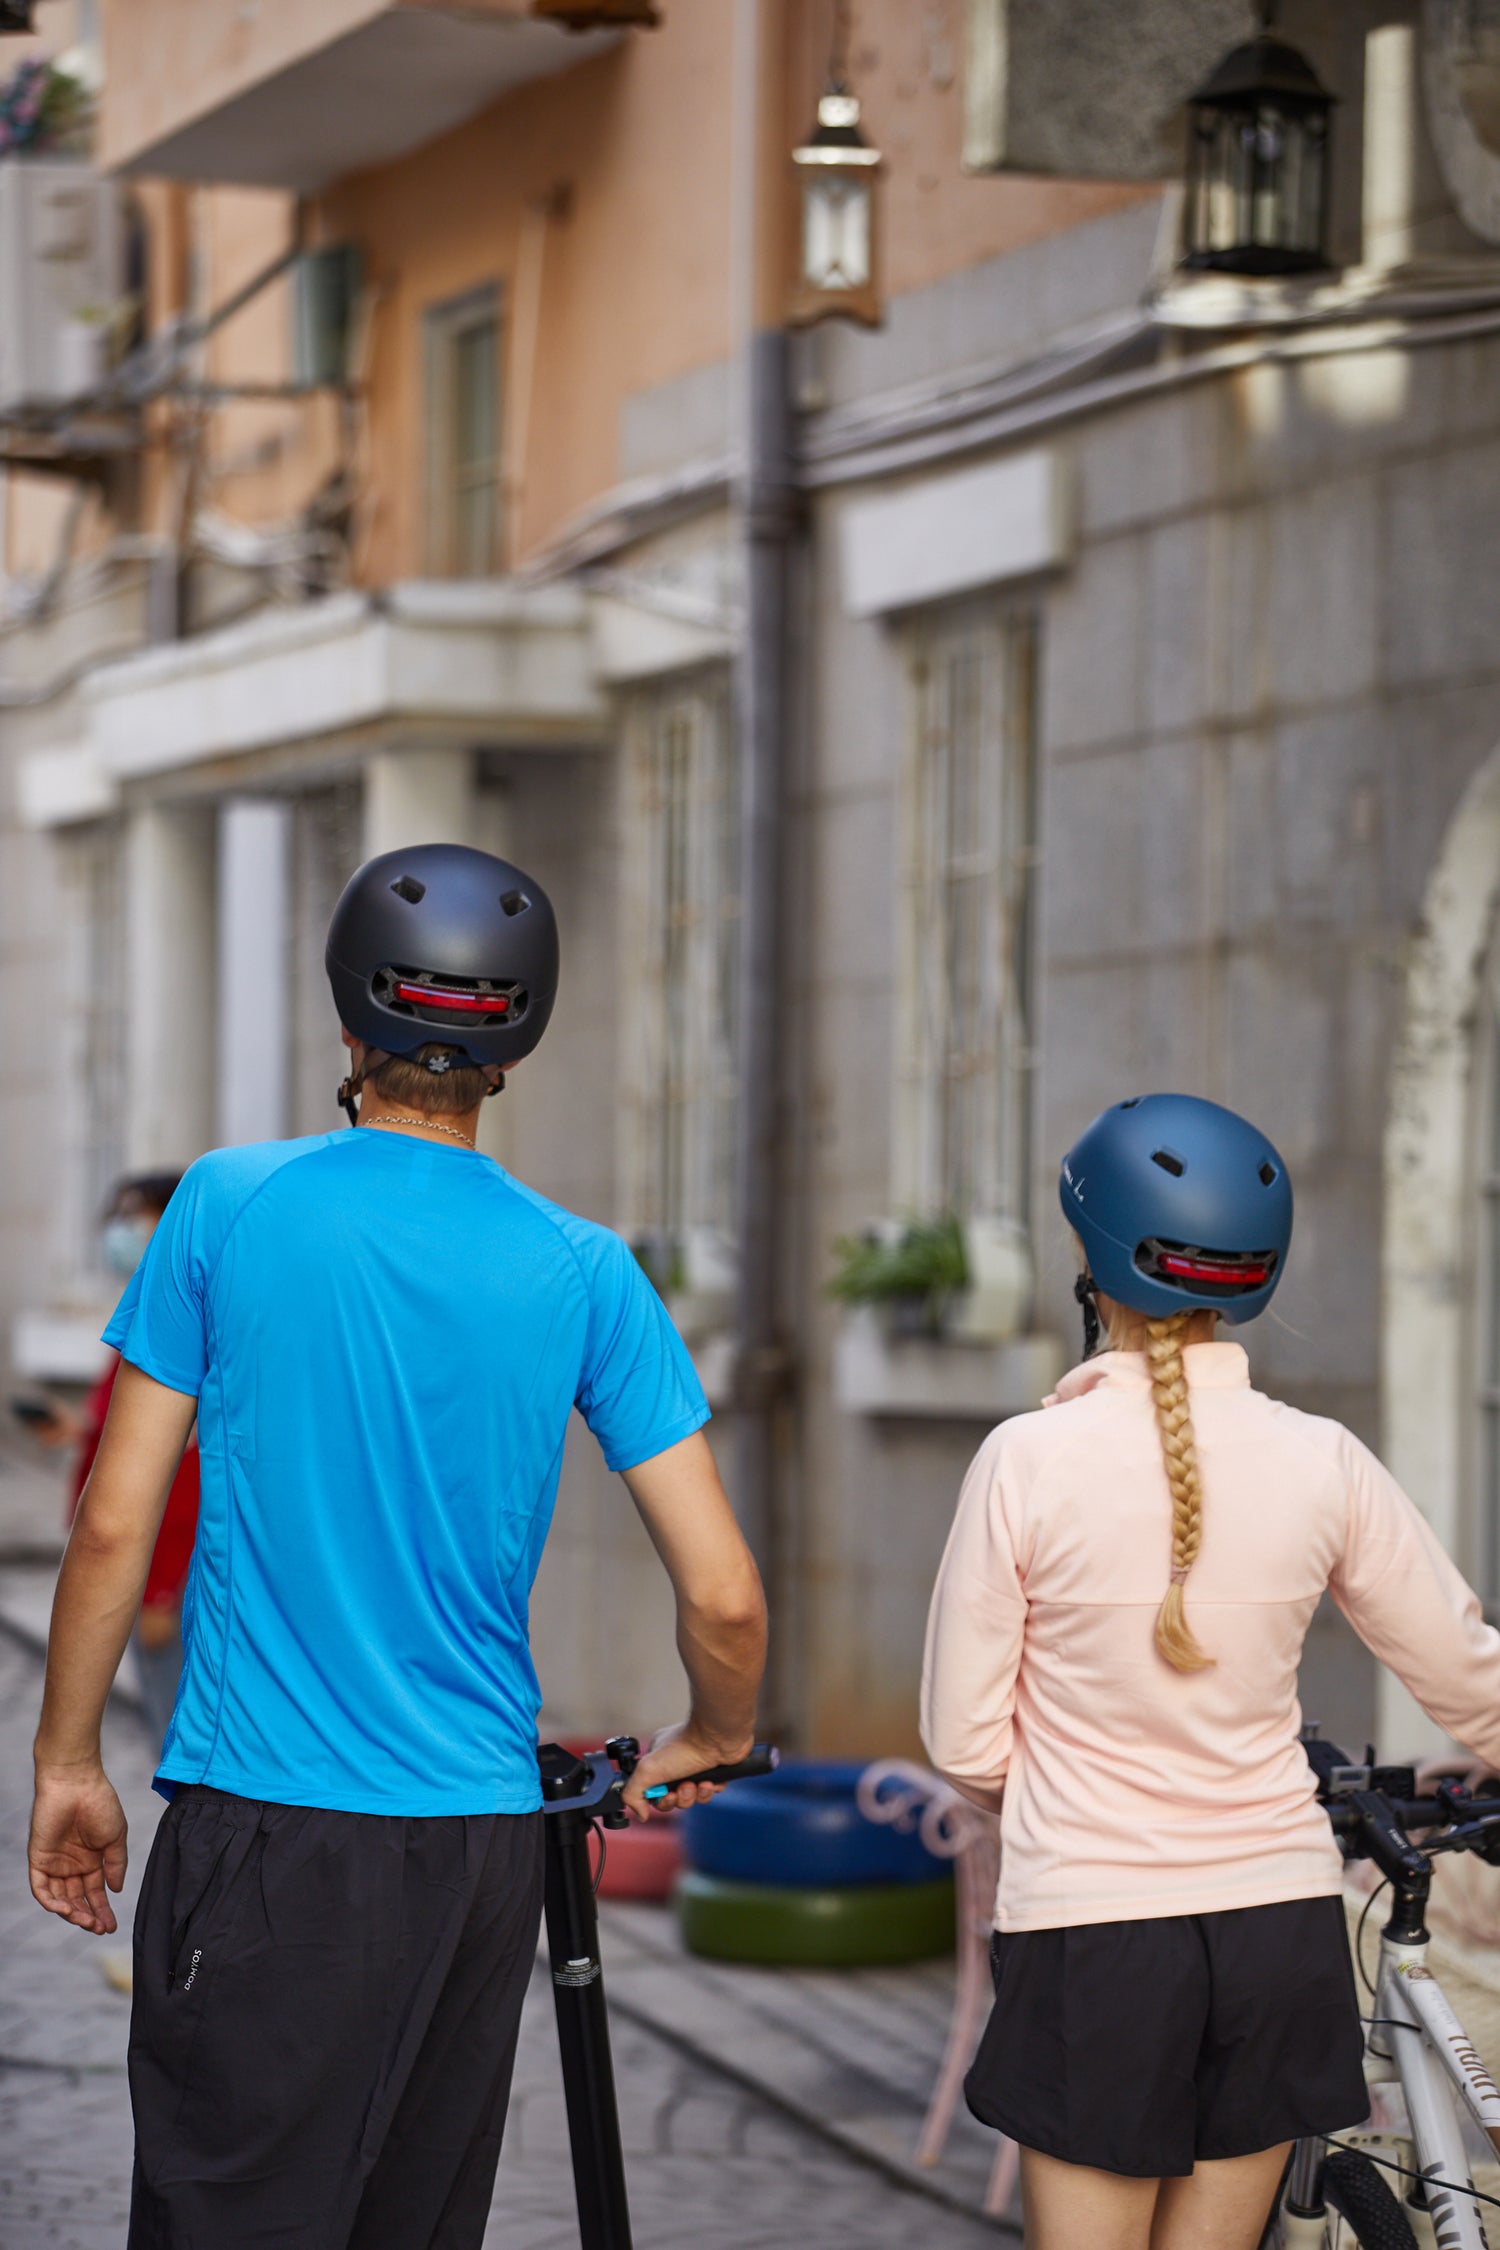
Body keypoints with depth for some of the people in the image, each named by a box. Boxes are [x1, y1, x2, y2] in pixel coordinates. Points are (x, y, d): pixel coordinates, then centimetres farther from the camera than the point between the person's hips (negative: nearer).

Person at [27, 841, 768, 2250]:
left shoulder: (231, 1205, -3)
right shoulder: (584, 1273, 1)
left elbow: (113, 1525, -3)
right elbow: (724, 1600, -2)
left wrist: (67, 1762, 8)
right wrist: (712, 1746, 18)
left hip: (264, 1821, -3)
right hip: (481, 1829, 3)